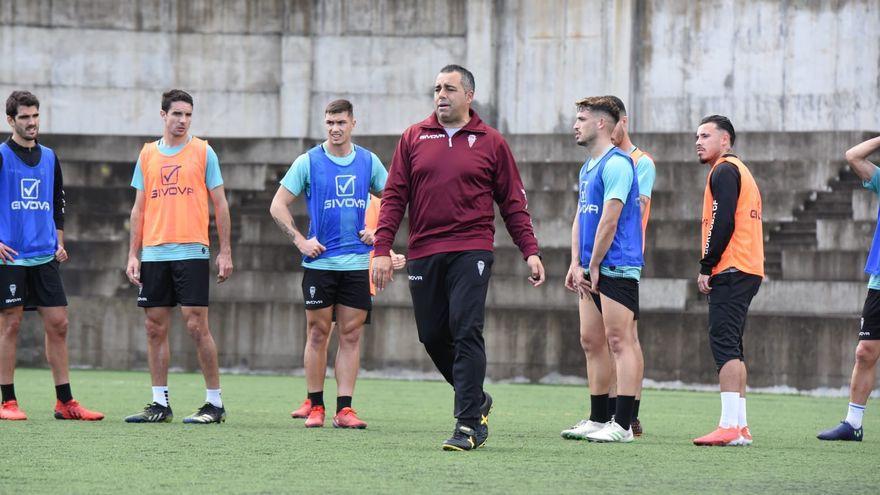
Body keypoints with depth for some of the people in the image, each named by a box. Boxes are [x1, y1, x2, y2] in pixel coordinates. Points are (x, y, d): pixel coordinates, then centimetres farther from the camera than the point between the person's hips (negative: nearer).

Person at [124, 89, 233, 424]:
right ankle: (160, 403, 10)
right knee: (155, 328, 4)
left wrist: (225, 252, -3)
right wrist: (132, 254, 7)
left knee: (196, 326, -7)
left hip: (192, 252, -4)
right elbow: (139, 208, 14)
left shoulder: (203, 152, 2)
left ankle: (215, 403, -1)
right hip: (153, 254, 4)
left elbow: (220, 204, 3)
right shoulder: (148, 155, 12)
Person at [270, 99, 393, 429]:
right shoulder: (308, 162, -1)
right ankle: (314, 405, 8)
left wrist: (379, 231, 5)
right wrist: (300, 241, -7)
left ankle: (344, 409, 1)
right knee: (318, 333, 0)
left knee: (351, 334, 0)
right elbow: (278, 206, 1)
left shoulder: (368, 161, 7)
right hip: (320, 262, -2)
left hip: (358, 262, 2)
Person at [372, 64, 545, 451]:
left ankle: (468, 424, -12)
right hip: (423, 254, 3)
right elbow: (394, 197, 8)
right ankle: (476, 400, 28)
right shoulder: (414, 139, 10)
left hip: (471, 250, -3)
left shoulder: (491, 143, 6)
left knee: (466, 333, -13)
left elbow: (513, 203, 8)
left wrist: (530, 251, 0)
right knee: (433, 337, 6)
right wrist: (382, 248, 0)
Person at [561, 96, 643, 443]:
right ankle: (598, 419, 15)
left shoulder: (616, 163, -12)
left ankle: (622, 424, -10)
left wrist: (593, 267, -13)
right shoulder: (587, 167, 18)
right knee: (591, 342, 10)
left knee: (619, 341, -9)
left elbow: (609, 220, -16)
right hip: (592, 271, 10)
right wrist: (576, 264, 8)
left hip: (616, 268, -10)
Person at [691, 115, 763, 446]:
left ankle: (730, 426, -22)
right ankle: (739, 426, 8)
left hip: (730, 270, -10)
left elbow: (723, 222, -16)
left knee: (723, 343, -15)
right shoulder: (741, 172, 25)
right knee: (731, 347, 11)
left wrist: (706, 267, -13)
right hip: (748, 270, 10)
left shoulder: (723, 171, -6)